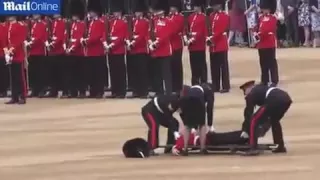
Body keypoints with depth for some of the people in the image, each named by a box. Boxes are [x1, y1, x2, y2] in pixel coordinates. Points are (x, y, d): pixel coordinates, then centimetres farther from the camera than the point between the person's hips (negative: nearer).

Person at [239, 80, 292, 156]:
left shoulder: (251, 95, 16)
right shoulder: (261, 88, 39)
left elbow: (248, 113, 13)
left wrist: (245, 130, 18)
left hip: (274, 100, -8)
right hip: (286, 98, 8)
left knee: (253, 121, 2)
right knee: (274, 120, 33)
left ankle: (253, 149, -7)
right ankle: (281, 146, 34)